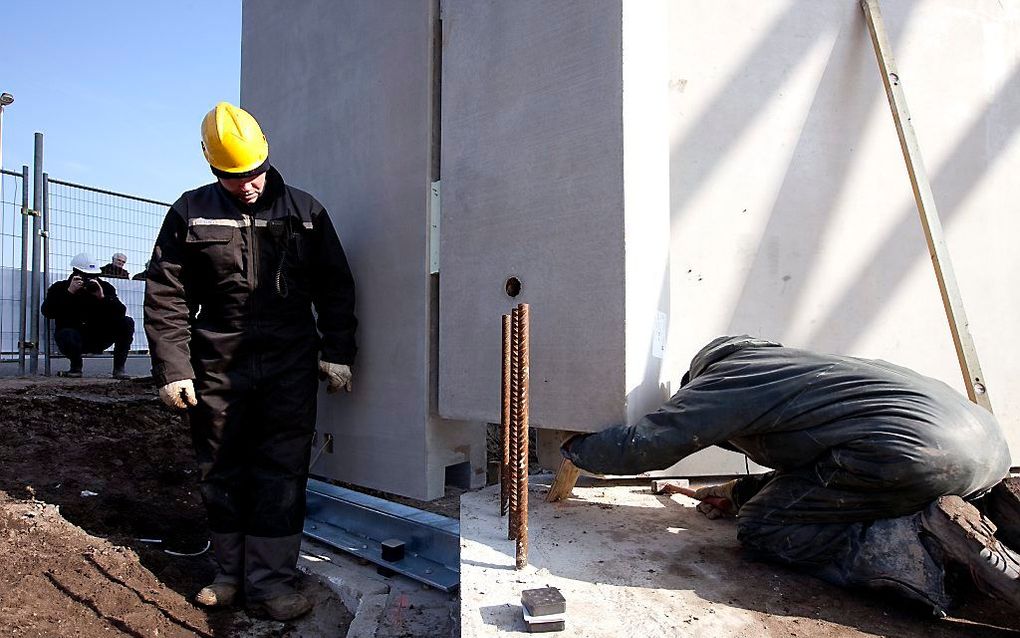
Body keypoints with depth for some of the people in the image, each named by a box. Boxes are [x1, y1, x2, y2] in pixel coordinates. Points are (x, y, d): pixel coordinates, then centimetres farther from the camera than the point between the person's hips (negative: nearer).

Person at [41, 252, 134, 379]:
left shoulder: (105, 287, 2)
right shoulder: (60, 288, 0)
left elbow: (121, 312, -10)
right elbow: (47, 312, -16)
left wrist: (102, 297, -24)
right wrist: (69, 293, -22)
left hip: (99, 339, 2)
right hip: (74, 337, -2)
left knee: (127, 323, -20)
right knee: (66, 335, -38)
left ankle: (119, 368, -12)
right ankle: (76, 367, -4)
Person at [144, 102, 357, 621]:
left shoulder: (305, 212, 5)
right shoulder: (191, 213, 3)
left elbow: (335, 288, 8)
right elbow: (166, 298, 2)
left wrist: (336, 353, 2)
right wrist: (172, 370, -4)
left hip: (290, 367, -1)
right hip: (218, 368, 1)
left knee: (282, 472, -1)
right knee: (223, 473, 11)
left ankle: (270, 582, 10)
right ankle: (231, 571, 29)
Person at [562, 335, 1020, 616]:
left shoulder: (723, 378, 3)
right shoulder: (776, 365, 30)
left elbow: (642, 446, -1)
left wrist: (575, 446, 18)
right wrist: (739, 492, 34)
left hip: (914, 451, -10)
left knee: (759, 528, 2)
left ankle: (930, 543, -14)